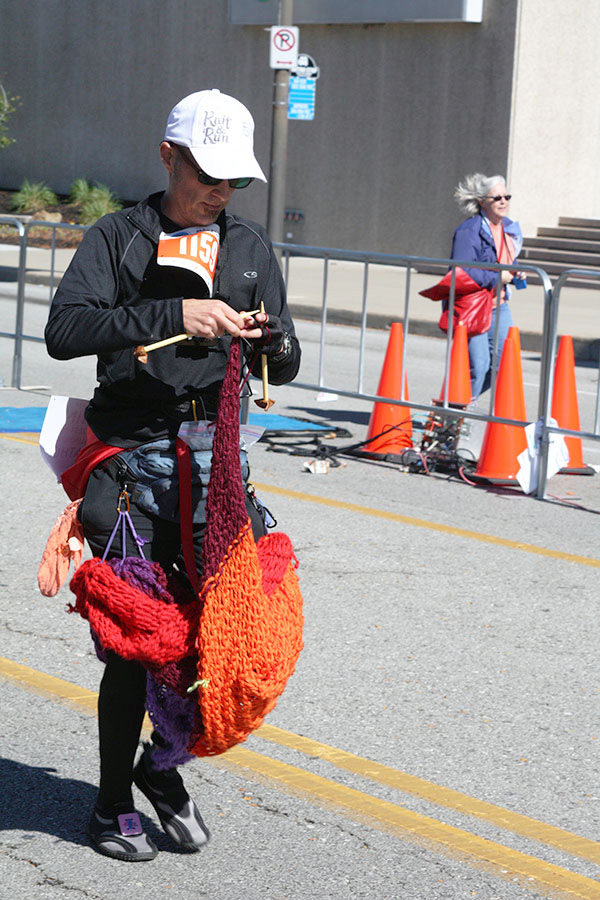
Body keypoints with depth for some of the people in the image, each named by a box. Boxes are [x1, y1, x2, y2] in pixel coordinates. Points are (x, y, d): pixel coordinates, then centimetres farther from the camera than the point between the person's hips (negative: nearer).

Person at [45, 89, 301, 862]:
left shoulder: (250, 246, 12)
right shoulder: (119, 236, -1)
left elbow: (282, 370, 13)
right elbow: (65, 330, -17)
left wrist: (272, 341, -11)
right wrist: (172, 315, -26)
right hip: (128, 452, -4)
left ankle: (163, 760, 23)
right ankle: (113, 804, 14)